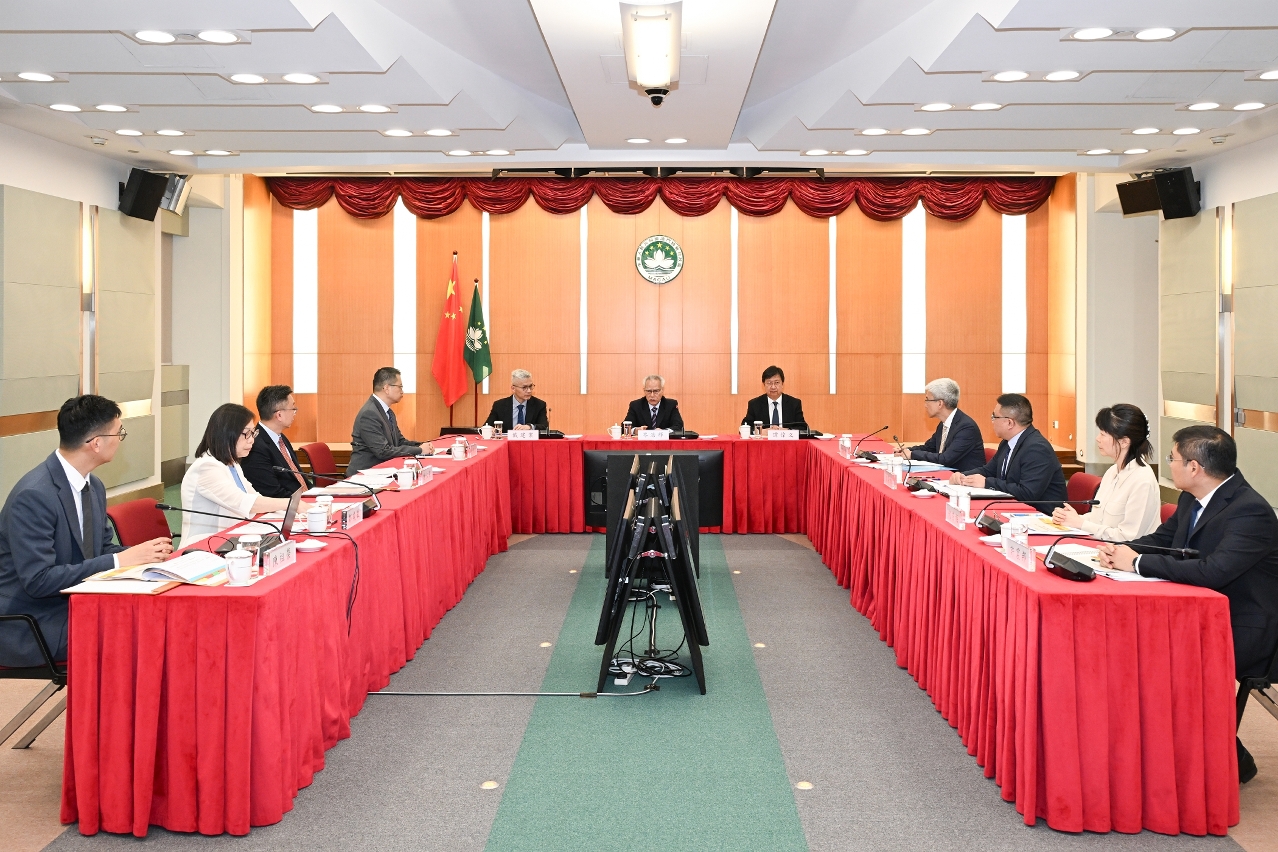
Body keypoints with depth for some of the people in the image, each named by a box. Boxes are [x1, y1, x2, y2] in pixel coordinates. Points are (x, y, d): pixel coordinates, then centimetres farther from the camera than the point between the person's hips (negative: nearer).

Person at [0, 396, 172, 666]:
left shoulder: (94, 486, 5)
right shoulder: (33, 496, -21)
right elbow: (38, 580, -24)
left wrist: (141, 554, -7)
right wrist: (119, 561, -24)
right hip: (33, 626, -8)